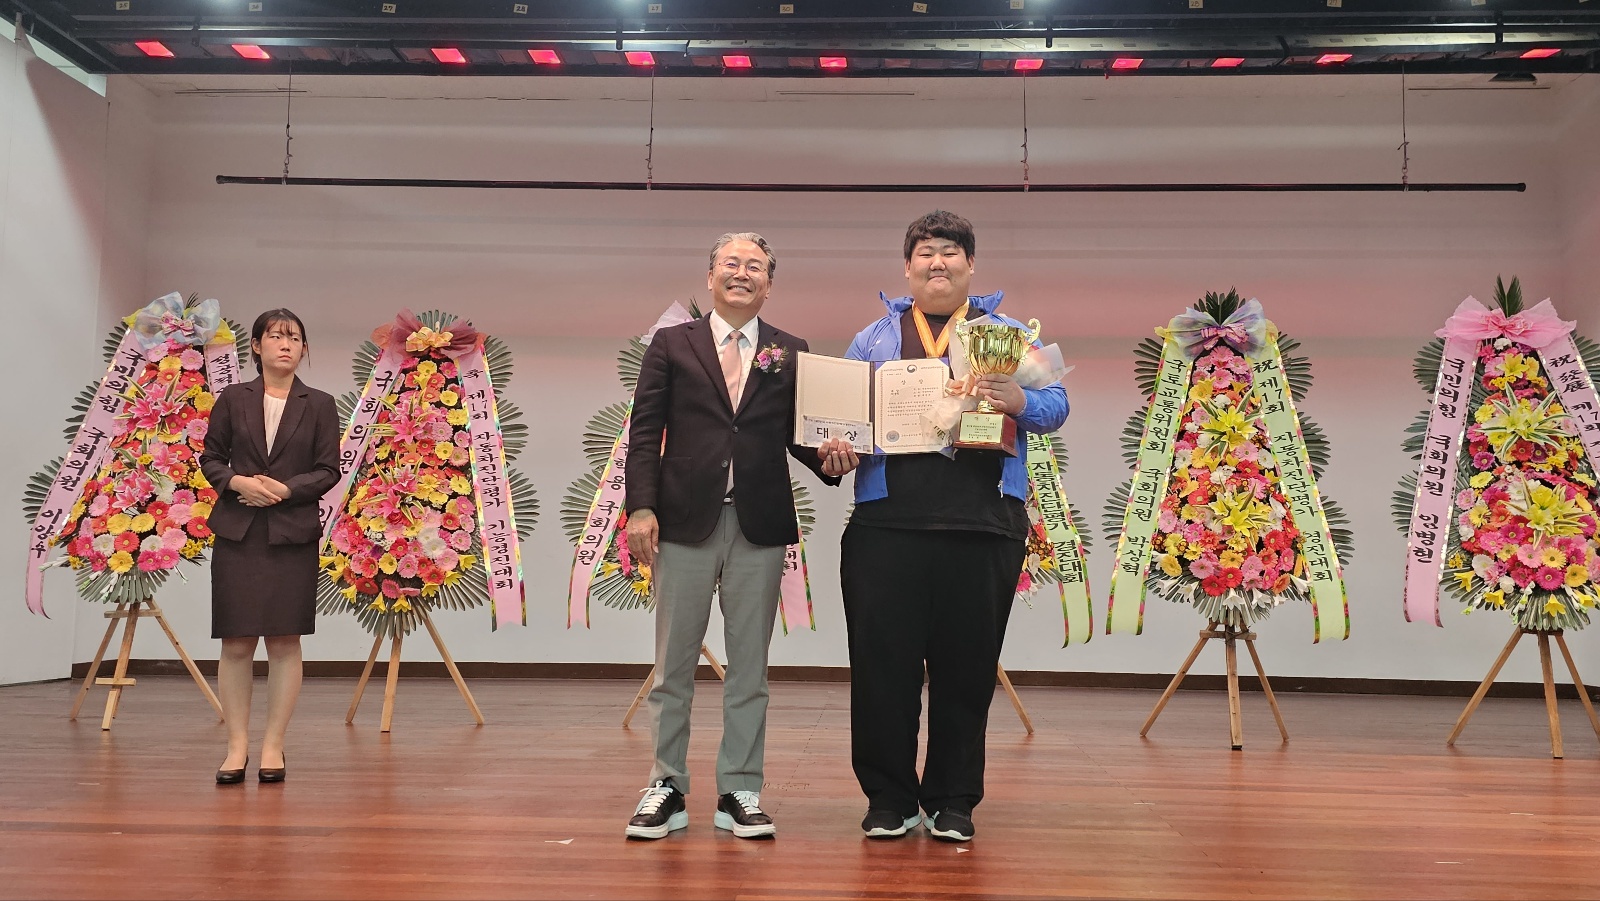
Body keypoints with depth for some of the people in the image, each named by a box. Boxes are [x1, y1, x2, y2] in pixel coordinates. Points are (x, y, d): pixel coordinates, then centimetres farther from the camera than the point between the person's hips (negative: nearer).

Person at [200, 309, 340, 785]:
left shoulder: (319, 404, 4)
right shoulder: (233, 399, 6)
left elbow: (329, 469, 1)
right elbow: (210, 458, 9)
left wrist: (286, 489, -13)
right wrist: (237, 482, -11)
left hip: (293, 532, -1)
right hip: (237, 531, 1)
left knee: (284, 640, 1)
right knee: (236, 641, 1)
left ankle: (273, 747, 10)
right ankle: (237, 746, 10)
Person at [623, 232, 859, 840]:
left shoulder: (790, 354, 10)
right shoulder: (671, 344, 7)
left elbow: (798, 434, 7)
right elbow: (645, 431, 1)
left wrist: (829, 458, -15)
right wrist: (641, 506, -10)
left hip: (760, 524, 1)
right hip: (685, 519, -1)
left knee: (749, 666, 8)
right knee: (673, 665, 7)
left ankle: (739, 793, 18)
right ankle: (667, 789, 18)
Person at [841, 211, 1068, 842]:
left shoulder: (1007, 334, 15)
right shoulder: (873, 337, 18)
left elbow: (1055, 406, 6)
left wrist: (1018, 402, -15)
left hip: (982, 523, 0)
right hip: (887, 521, 1)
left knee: (967, 666, 4)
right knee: (882, 661, 1)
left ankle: (953, 801, 18)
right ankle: (889, 797, 15)